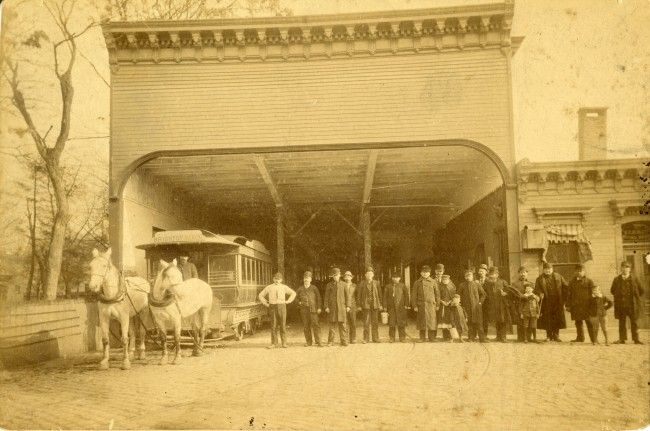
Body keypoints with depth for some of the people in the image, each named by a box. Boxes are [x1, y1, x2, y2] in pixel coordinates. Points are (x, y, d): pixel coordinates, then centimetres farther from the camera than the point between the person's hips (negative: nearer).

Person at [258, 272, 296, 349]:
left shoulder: (284, 287, 5)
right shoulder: (269, 287, 5)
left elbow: (293, 293, 15)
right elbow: (260, 295, 13)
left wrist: (288, 301, 5)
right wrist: (266, 304, 5)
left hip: (282, 306, 0)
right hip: (273, 307, 0)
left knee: (283, 325, -1)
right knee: (273, 325, -2)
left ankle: (284, 343, 7)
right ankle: (274, 343, 3)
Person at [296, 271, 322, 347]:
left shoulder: (314, 288, 7)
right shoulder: (300, 289, 13)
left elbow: (318, 298, 6)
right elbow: (298, 298, 25)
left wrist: (318, 308, -2)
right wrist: (299, 303, 4)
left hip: (313, 309, -2)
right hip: (303, 310, 3)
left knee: (315, 324, -9)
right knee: (306, 326, 2)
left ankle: (318, 342, -8)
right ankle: (308, 342, 9)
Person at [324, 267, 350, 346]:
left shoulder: (343, 284, 10)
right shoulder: (329, 285, 8)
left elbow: (347, 296, 9)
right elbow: (326, 297, 7)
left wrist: (348, 306, 2)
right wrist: (326, 307, -2)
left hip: (342, 307, 0)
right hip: (332, 307, 0)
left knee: (343, 324, -2)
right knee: (332, 324, -1)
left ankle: (344, 341, 4)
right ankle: (330, 341, 6)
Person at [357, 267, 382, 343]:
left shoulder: (376, 283, 8)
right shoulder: (362, 284, 3)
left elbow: (379, 294, 10)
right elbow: (359, 295, 3)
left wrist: (380, 304, 6)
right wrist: (359, 305, -2)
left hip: (375, 305, 2)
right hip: (366, 305, -2)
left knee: (375, 322, 6)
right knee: (366, 322, -2)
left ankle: (375, 338, 13)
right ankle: (366, 339, 3)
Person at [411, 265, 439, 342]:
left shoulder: (433, 282, 7)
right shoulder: (417, 282, 7)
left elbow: (437, 294, 10)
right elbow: (414, 295, 6)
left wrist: (437, 305, 4)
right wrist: (414, 306, -1)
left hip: (431, 304, 0)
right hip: (421, 305, 0)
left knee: (431, 321, -5)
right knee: (422, 321, 2)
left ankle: (432, 338, 2)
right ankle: (422, 338, 10)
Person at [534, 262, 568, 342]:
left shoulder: (558, 277, 10)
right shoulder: (540, 279, 6)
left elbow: (565, 287, 8)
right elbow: (537, 289, -1)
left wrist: (564, 298, -3)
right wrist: (540, 294, -22)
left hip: (557, 302, 1)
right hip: (546, 302, -1)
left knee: (557, 319, 1)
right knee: (548, 320, 0)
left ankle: (556, 336, 10)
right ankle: (549, 336, 10)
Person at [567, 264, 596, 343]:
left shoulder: (589, 281, 3)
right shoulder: (572, 282, 13)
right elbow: (569, 294, 13)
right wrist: (568, 305, 8)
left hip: (586, 305, -4)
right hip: (576, 306, 4)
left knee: (589, 322, -2)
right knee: (578, 322, 9)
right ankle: (580, 337, 20)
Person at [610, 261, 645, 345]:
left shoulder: (634, 279, 5)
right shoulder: (617, 279, 6)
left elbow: (641, 291, 10)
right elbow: (613, 291, 12)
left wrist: (635, 297, 8)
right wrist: (619, 296, 5)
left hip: (632, 304, -1)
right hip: (621, 305, 1)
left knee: (634, 322, 3)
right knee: (622, 322, 3)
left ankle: (636, 339, 8)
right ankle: (622, 339, 7)